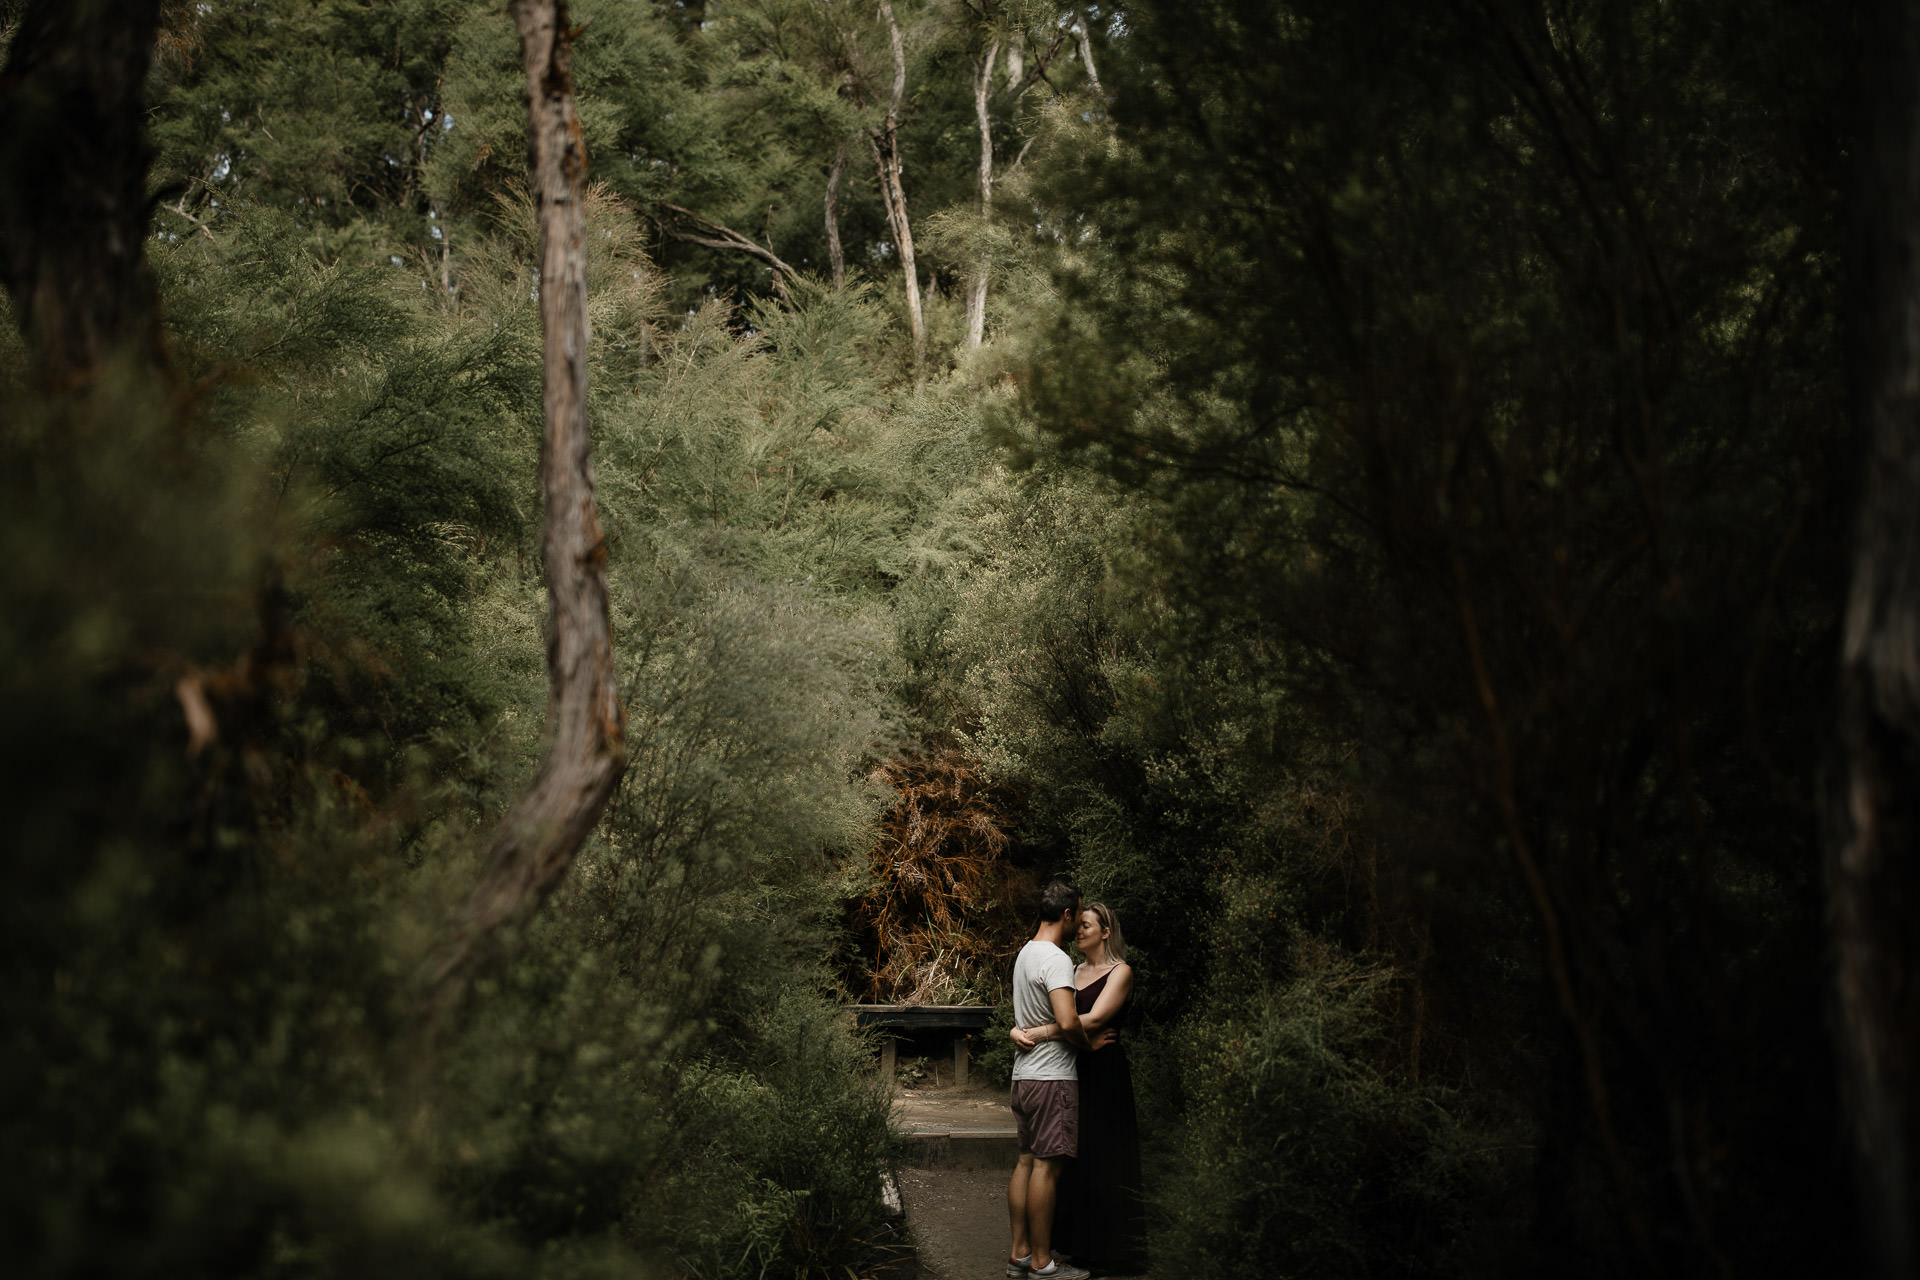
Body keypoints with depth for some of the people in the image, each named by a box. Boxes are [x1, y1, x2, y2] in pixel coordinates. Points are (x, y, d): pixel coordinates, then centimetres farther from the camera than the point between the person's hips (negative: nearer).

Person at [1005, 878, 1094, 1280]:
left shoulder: (1025, 954, 14)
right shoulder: (1055, 959, -16)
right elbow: (1067, 1021, -27)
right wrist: (1088, 1043, -10)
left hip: (1024, 1074, 10)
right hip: (1052, 1076, -10)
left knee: (1027, 1160, 12)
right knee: (1047, 1165, -6)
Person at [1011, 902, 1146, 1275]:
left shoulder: (1120, 972, -6)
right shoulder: (1074, 972, 15)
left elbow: (1094, 1019, -20)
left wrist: (1039, 1032, -25)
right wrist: (1019, 1029, -13)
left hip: (1105, 1072, -6)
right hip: (1072, 1069, 6)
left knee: (1103, 1158, -4)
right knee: (1073, 1156, 6)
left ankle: (1109, 1251, 4)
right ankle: (1077, 1242, 15)